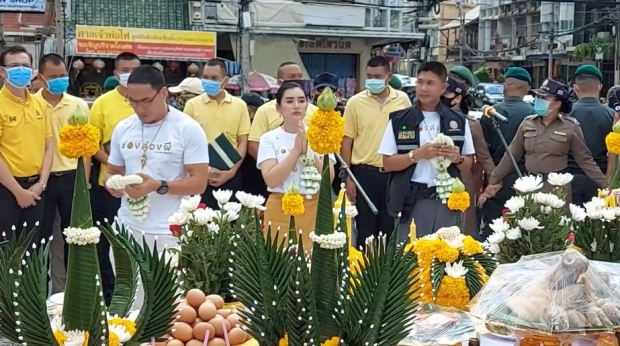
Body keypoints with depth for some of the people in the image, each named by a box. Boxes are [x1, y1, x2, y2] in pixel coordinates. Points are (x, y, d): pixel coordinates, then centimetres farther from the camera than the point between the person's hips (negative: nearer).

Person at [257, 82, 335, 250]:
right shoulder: (269, 138, -2)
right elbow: (271, 180, -14)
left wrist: (308, 150, -16)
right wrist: (296, 150, -16)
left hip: (314, 208, 1)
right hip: (280, 209, -1)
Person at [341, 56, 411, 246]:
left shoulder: (402, 100, 2)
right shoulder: (355, 102, -3)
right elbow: (347, 141, 0)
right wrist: (347, 177, -4)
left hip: (395, 174, 1)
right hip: (364, 173, -1)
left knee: (389, 229, 11)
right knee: (365, 229, 7)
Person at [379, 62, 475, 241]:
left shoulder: (458, 121, 6)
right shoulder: (399, 120, 1)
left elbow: (468, 165, 11)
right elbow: (388, 163, -2)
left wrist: (457, 158, -11)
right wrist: (417, 154, -16)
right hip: (413, 201, -2)